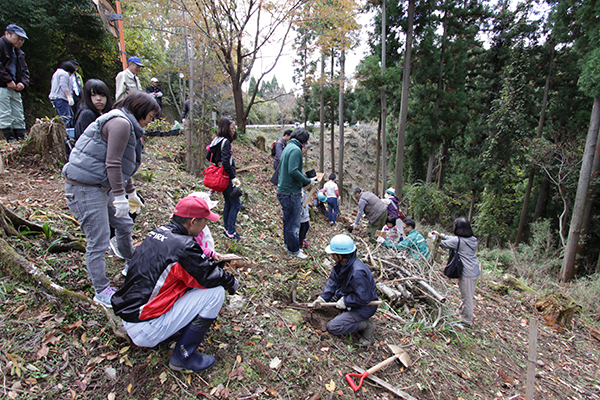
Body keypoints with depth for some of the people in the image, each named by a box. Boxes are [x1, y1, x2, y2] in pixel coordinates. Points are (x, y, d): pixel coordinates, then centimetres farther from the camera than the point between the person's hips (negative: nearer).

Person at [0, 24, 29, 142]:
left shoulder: (19, 52, 22)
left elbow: (25, 70, 23)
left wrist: (23, 83, 5)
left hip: (15, 89, 8)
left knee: (19, 118, 5)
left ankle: (22, 140, 6)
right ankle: (11, 140, -8)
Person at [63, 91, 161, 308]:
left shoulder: (125, 125, 18)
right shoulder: (120, 123, -14)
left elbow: (122, 166, 24)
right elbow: (112, 164, -21)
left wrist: (131, 193, 28)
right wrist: (120, 196, -20)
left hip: (100, 187, 10)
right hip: (85, 188, -10)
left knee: (124, 225, 18)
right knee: (98, 241, -3)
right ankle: (101, 291, 10)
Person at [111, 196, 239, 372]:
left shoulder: (158, 232, 3)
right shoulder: (183, 246, -24)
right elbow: (210, 276, -14)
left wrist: (213, 263, 15)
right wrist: (232, 282, 5)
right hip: (146, 331, -9)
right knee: (215, 292, -11)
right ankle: (183, 357, 1)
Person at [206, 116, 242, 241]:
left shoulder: (217, 141, 11)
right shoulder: (225, 142, -18)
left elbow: (209, 157, 19)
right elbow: (226, 162, -26)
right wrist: (233, 177, -21)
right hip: (227, 178, -10)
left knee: (229, 203, 17)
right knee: (236, 203, -4)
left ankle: (227, 228, 27)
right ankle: (230, 232, 1)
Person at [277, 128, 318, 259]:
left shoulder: (288, 147, 14)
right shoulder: (296, 150, -16)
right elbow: (293, 171, -27)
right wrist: (308, 181, -17)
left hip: (283, 189, 10)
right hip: (291, 193, -10)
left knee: (288, 220, 23)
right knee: (293, 222, 3)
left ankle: (288, 243, 38)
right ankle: (294, 250, 16)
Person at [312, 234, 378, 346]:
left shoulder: (357, 272, -37)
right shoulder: (342, 263, -9)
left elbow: (364, 298, -31)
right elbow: (333, 281, 2)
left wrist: (345, 301, -21)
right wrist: (323, 297, -8)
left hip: (364, 307, -9)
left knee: (333, 328, -13)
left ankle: (367, 325, 0)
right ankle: (348, 312, 11)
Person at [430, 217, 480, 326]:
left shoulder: (458, 240, -19)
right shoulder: (472, 239, 6)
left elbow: (443, 244, -6)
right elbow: (451, 239, 18)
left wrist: (433, 237, 11)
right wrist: (440, 234, 23)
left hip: (467, 274, -8)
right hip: (476, 272, 8)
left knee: (467, 297, 7)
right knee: (468, 296, 23)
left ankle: (466, 320, 22)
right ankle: (461, 312, 41)